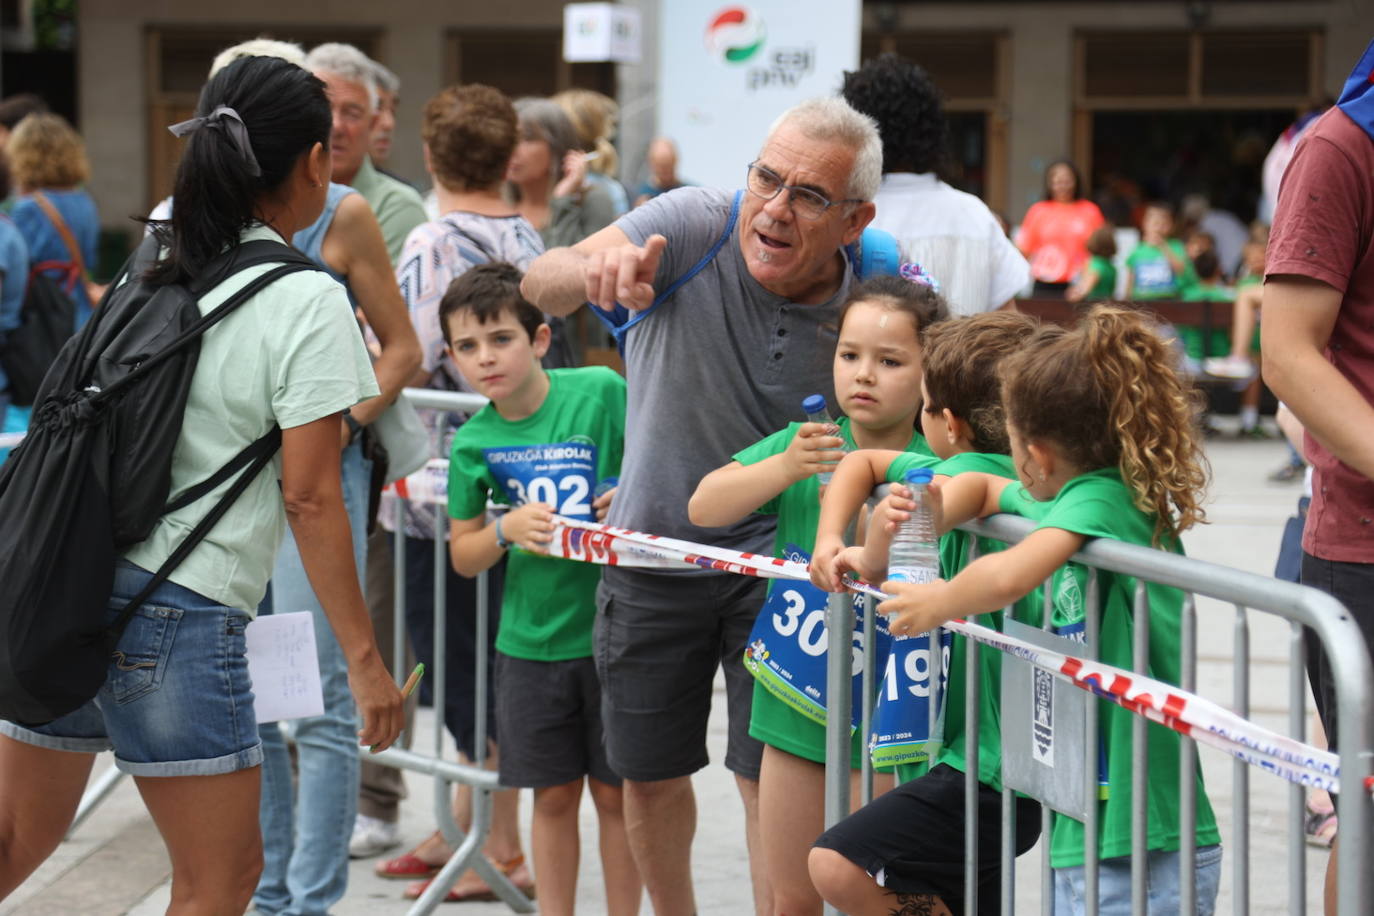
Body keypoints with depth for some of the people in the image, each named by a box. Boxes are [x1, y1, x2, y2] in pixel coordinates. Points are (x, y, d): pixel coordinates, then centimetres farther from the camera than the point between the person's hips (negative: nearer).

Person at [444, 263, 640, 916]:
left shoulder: (601, 392, -10)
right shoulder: (473, 441, -2)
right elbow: (462, 557, 6)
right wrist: (506, 530, -13)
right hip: (532, 638, 2)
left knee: (616, 793, 6)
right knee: (554, 796, 10)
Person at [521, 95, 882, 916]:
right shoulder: (697, 225, -19)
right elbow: (540, 288, -28)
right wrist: (591, 269, -53)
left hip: (776, 562, -1)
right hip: (652, 549, 2)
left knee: (775, 781, -6)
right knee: (650, 776, 16)